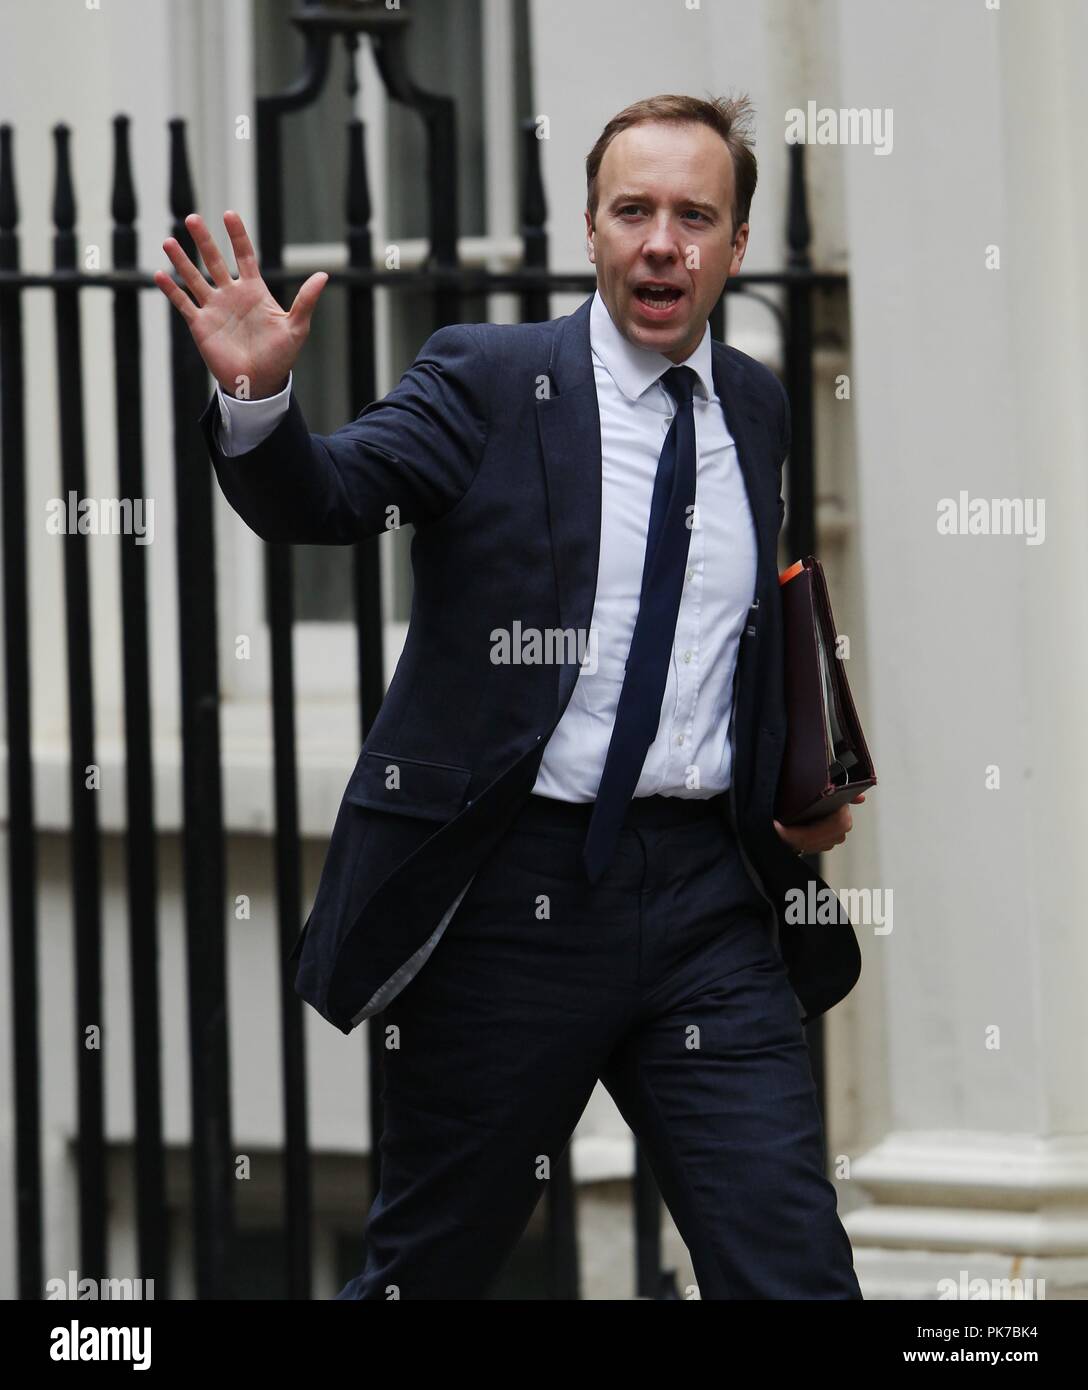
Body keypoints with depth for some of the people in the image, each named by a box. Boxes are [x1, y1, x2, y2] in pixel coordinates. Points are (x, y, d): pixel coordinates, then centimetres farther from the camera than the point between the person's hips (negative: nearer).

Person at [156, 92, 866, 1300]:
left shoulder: (754, 409, 12)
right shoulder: (487, 380, -2)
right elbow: (323, 497, -17)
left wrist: (797, 784, 10)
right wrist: (256, 393, -38)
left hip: (706, 895, 3)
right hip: (514, 885, -3)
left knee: (792, 1269, -5)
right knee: (429, 1266, 9)